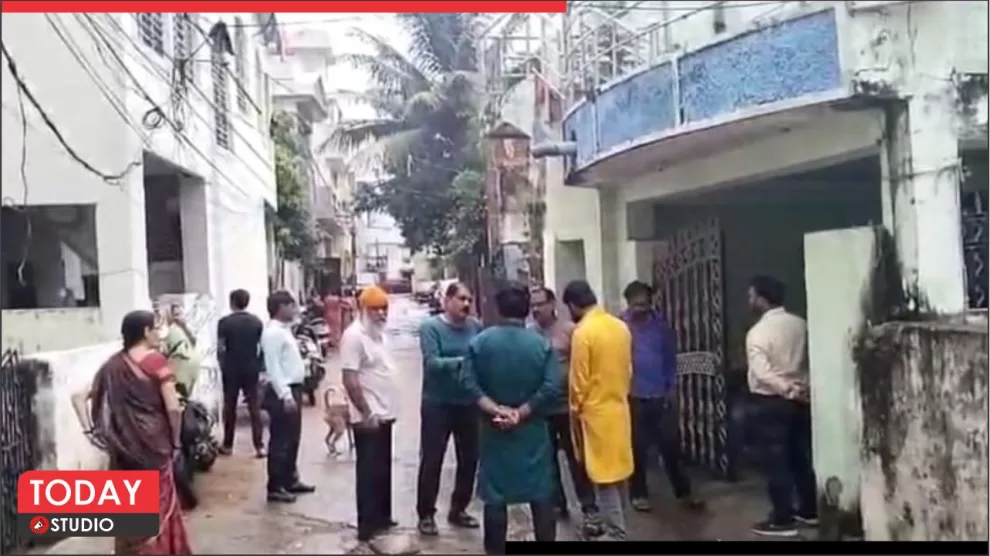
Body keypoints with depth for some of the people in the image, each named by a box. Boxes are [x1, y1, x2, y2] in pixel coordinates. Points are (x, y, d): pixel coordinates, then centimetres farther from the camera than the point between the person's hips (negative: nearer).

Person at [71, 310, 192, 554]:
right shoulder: (155, 360, -10)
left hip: (122, 448, 5)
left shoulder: (113, 364, 6)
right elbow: (173, 408, -15)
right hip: (153, 445, -5)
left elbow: (79, 397, 6)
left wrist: (90, 430, 2)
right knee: (157, 510, 8)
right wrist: (175, 441, -3)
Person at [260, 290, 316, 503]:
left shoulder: (284, 329, 15)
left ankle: (290, 480, 28)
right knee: (280, 441, -4)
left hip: (292, 389, 10)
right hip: (282, 392, -10)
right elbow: (273, 368, -22)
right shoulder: (273, 332, -16)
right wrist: (285, 395, -26)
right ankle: (275, 487, 3)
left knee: (292, 439, 17)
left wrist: (294, 392, 18)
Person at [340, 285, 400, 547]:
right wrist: (366, 413, -21)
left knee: (383, 469, 16)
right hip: (369, 417, -9)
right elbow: (349, 379, -21)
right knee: (369, 472, -2)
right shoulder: (354, 335, -17)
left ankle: (382, 518, 28)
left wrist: (386, 409, 17)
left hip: (385, 414, 9)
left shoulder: (379, 334, 12)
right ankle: (367, 526, 5)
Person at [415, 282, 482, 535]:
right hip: (437, 404, -4)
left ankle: (458, 509, 31)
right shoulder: (430, 327, -12)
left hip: (469, 403, 4)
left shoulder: (476, 326, -1)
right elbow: (432, 363, -21)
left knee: (469, 458, 14)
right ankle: (426, 514, 18)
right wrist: (463, 361, -31)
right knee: (431, 460, 4)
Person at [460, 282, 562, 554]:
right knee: (541, 495, 10)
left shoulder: (479, 342, -3)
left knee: (495, 496, 9)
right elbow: (553, 387, -15)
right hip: (532, 431, 0)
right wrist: (521, 412, -13)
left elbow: (469, 383, -12)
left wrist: (496, 410, -14)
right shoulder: (541, 344, -6)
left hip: (494, 430, 1)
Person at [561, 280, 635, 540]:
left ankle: (617, 535, 2)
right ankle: (618, 528, 28)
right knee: (619, 475, 17)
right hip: (620, 409, 7)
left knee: (605, 480, -1)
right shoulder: (621, 327, 4)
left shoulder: (583, 333, -16)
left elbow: (579, 382, -14)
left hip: (596, 413, -7)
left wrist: (575, 412, -1)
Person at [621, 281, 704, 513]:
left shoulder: (660, 324, 2)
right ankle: (638, 494, 20)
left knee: (671, 444, 6)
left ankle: (683, 492, 17)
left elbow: (671, 356, 9)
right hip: (633, 397, -2)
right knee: (637, 448, 7)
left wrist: (672, 387, 6)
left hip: (661, 395, 2)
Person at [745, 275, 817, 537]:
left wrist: (788, 390, -21)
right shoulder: (800, 324, 3)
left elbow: (762, 373, -25)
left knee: (776, 462, 0)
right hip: (801, 400, 7)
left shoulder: (757, 332, -16)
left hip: (772, 403, -7)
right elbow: (810, 361, 10)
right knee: (802, 458, 17)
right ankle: (809, 511, 27)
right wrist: (799, 387, 14)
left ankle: (782, 521, 5)